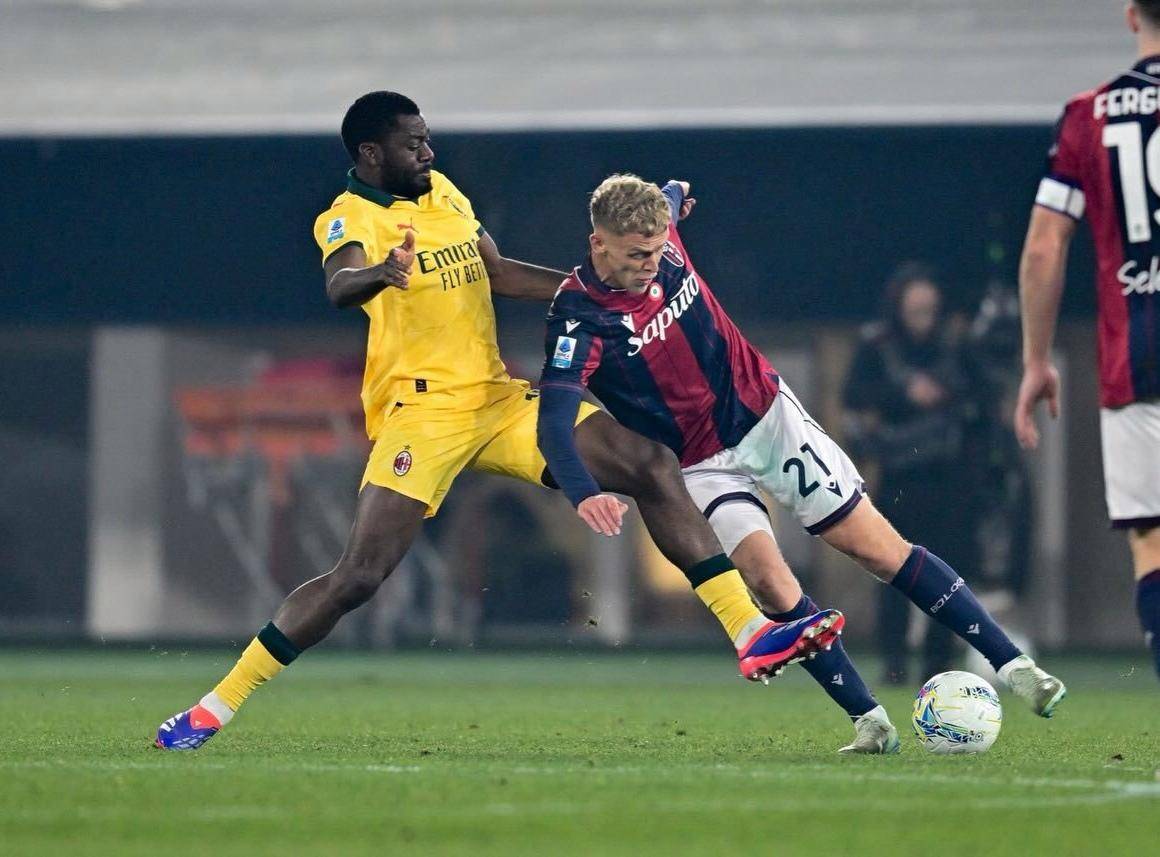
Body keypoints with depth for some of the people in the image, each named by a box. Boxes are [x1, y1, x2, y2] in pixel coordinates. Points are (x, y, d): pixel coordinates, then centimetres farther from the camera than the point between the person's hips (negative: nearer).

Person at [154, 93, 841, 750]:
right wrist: (381, 274, -54)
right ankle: (216, 707, -6)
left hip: (499, 400, 7)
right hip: (422, 412, -7)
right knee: (359, 576, -17)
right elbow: (340, 285, -31)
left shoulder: (443, 193, 16)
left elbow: (499, 273, 26)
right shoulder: (350, 218, -8)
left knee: (653, 465, -4)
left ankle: (752, 637, -5)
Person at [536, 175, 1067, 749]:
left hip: (767, 415, 3)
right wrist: (585, 496, -52)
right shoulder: (579, 319, -25)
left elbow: (670, 198, 15)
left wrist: (674, 196, 38)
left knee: (879, 548, 1)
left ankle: (1010, 663, 5)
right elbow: (554, 422, -36)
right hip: (702, 466, -3)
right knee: (771, 582, -23)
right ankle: (867, 718, -9)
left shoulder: (662, 242, -10)